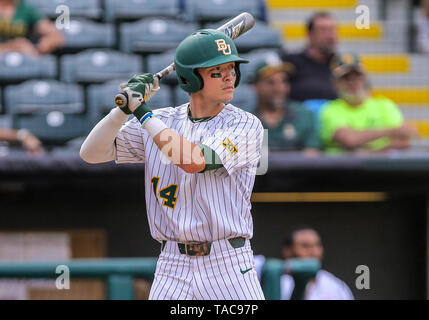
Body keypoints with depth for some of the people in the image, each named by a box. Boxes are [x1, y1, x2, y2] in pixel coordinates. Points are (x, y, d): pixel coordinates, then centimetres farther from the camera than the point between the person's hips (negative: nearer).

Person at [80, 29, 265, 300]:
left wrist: (143, 112, -13)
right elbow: (92, 153, 4)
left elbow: (194, 161, -19)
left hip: (230, 267, -2)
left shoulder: (246, 125, -4)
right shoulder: (161, 122, 8)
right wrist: (125, 108, -11)